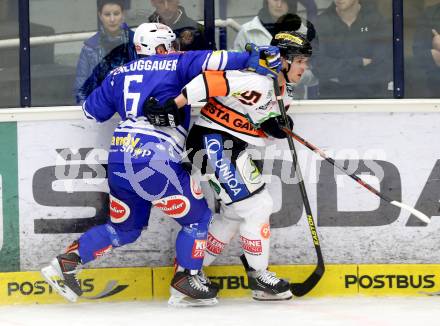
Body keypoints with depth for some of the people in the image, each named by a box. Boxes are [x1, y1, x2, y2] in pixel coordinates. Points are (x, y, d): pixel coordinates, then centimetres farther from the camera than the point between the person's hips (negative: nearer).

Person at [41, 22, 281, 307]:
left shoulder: (118, 75, 19)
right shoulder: (174, 65, 3)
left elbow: (91, 110, 26)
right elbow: (210, 61, -12)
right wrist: (252, 58, -10)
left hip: (119, 158, 7)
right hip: (154, 160, -7)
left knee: (125, 228, 23)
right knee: (197, 217, 9)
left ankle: (66, 262, 16)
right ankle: (185, 284, 7)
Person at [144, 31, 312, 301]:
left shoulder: (284, 90, 10)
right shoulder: (257, 81, -22)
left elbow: (262, 129, 14)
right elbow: (211, 80, -30)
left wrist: (278, 126, -10)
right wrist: (173, 106, -34)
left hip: (233, 146, 11)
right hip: (213, 140, -11)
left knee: (237, 212, 17)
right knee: (256, 205, -10)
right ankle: (258, 276, 1)